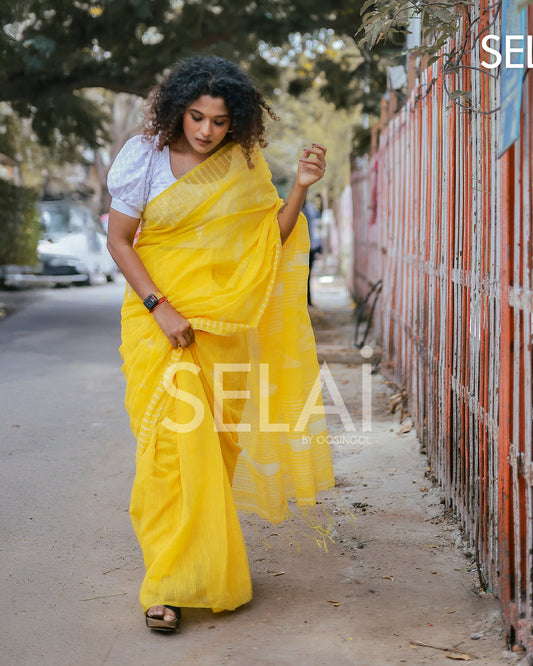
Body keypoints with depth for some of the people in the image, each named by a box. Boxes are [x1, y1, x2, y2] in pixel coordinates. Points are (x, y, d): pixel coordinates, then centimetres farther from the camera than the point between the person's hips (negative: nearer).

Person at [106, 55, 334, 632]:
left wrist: (300, 189, -12)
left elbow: (271, 238, 3)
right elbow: (118, 240, -4)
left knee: (216, 443, 6)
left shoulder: (244, 166, 3)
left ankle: (208, 566, 25)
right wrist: (160, 308, -13)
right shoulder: (144, 156, -5)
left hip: (222, 323, 3)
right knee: (175, 438, -14)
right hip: (158, 316, -3)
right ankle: (168, 582, -6)